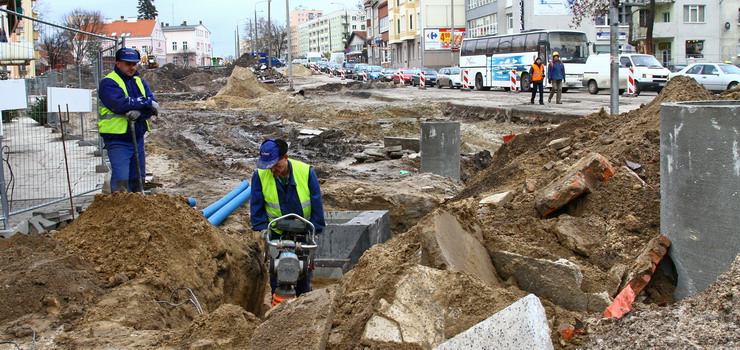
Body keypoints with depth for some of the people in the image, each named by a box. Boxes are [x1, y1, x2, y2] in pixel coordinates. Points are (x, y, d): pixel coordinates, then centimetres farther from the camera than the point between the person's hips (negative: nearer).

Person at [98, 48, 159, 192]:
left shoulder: (140, 82, 15)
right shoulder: (108, 83, -5)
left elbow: (153, 107, 1)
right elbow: (119, 104, -23)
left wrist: (139, 112, -21)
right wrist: (146, 103, -14)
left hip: (138, 138, 7)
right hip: (118, 140, -7)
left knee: (137, 180, 12)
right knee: (120, 181, -13)